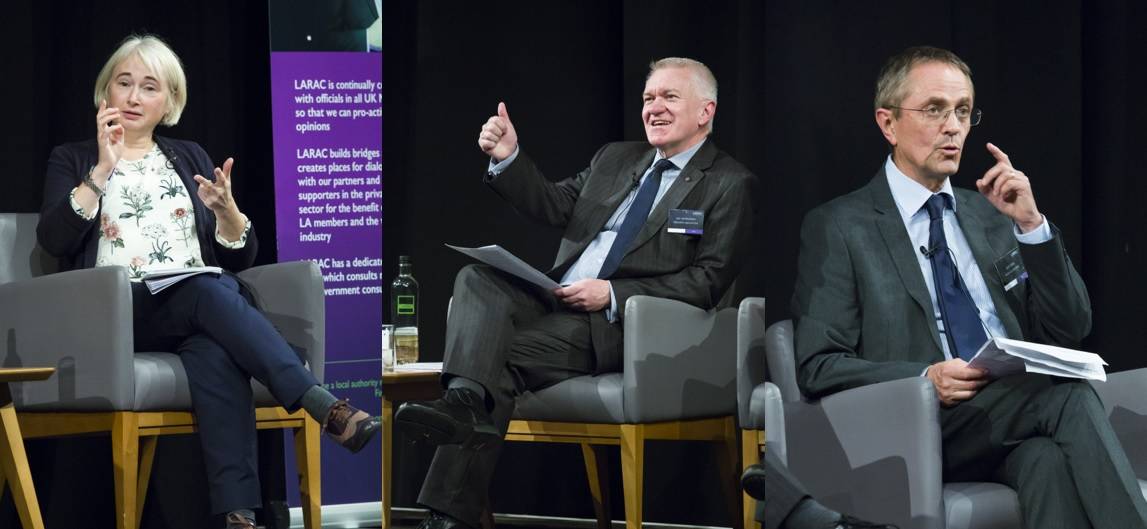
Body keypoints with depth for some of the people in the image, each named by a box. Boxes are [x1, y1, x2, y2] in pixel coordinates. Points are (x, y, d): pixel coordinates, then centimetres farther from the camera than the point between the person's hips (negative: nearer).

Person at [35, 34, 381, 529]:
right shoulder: (72, 161, 17)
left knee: (216, 354, -37)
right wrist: (103, 171, -8)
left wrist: (225, 209, -5)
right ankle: (323, 406, -50)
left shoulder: (189, 159, 23)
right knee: (208, 290, -36)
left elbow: (240, 256, 16)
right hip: (117, 316, -2)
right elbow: (54, 240, -3)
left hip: (202, 310, 2)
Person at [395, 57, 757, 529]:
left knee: (498, 356, -25)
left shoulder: (729, 184, 1)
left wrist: (613, 294, -15)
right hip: (555, 299, 6)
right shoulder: (615, 158, 23)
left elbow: (709, 281, -7)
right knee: (478, 279, -22)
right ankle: (466, 400, -43)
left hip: (620, 324, -6)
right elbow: (553, 206, 19)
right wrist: (507, 159, 0)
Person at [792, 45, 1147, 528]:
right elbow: (818, 367, -1)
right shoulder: (839, 228, 6)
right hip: (919, 430, -4)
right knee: (1070, 396, -32)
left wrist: (1031, 225, 1)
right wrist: (926, 380, -18)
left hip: (1022, 409, 4)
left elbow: (1069, 330, 15)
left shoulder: (992, 215, 21)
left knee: (1052, 460, -35)